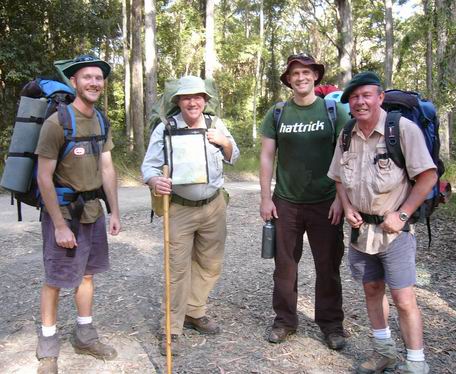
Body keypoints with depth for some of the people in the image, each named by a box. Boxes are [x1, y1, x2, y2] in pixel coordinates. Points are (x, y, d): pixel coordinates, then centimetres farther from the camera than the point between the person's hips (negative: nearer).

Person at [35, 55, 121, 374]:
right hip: (63, 212, -6)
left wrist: (115, 213, 6)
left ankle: (85, 337, 31)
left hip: (93, 211, 7)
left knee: (87, 274, 15)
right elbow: (44, 177, -16)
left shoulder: (101, 121, 6)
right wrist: (60, 226, -17)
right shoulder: (57, 122, -16)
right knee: (55, 280, 3)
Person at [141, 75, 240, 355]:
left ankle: (194, 312, 33)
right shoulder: (166, 128, -7)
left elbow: (234, 158, 15)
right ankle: (173, 329, 11)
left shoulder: (216, 125, 5)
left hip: (214, 206, 4)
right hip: (180, 208, -4)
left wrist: (224, 142, -7)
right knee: (178, 268, -2)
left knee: (210, 264, 12)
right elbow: (149, 165, -11)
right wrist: (155, 181, -34)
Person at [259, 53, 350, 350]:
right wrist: (266, 198, 0)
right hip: (286, 202, 2)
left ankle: (331, 322, 23)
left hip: (326, 203, -1)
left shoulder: (334, 111, 0)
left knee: (328, 266, 7)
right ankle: (285, 320, 24)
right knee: (285, 264, 8)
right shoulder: (277, 114, 5)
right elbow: (267, 157, 5)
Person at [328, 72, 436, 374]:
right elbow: (339, 178, 15)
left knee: (404, 298, -5)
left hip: (394, 230, -5)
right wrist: (348, 207, -1)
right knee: (372, 289, 16)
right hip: (360, 228, 6)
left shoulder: (404, 129, -13)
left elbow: (428, 176, -13)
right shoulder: (347, 136, 4)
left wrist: (402, 215, -15)